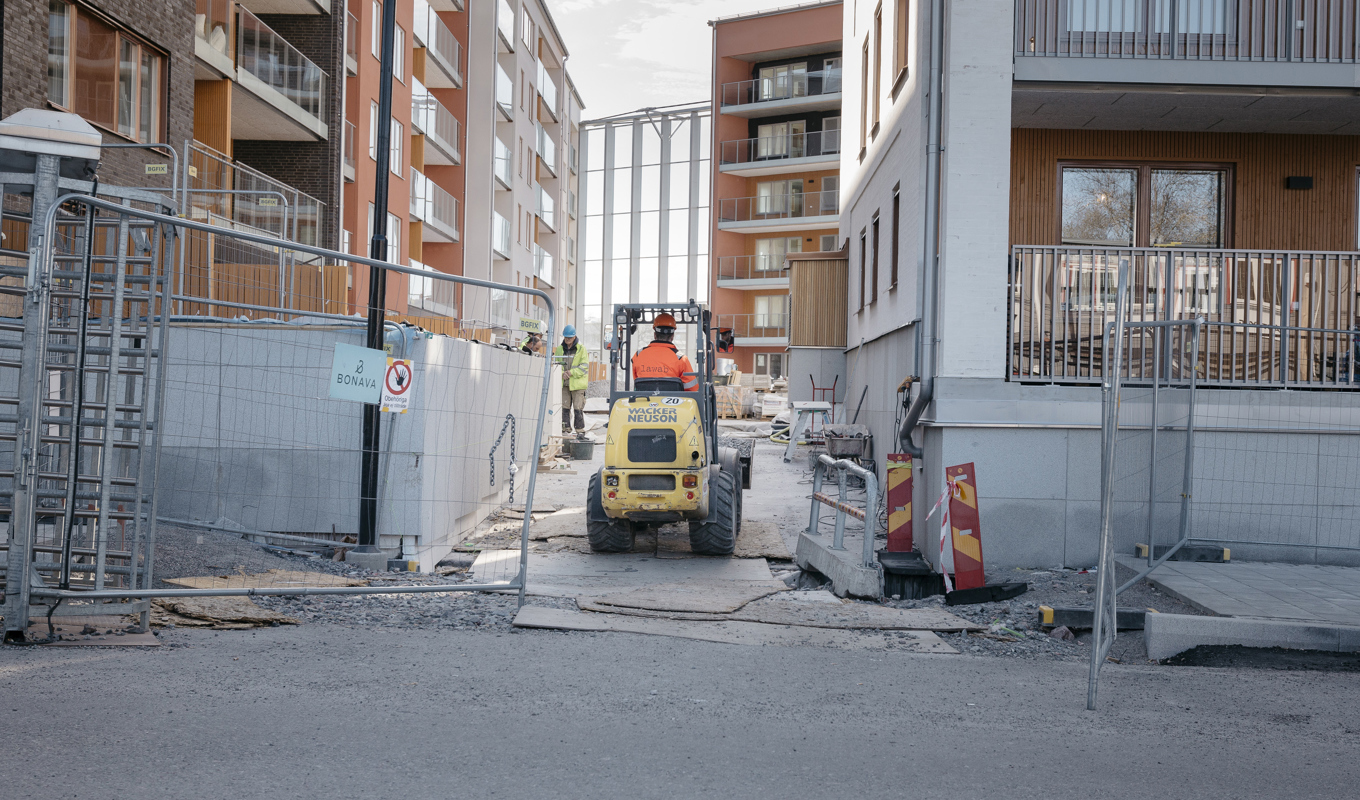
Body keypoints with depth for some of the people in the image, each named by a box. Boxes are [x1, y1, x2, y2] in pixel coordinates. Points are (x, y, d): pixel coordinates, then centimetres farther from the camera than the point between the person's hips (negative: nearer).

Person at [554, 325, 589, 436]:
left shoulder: (581, 349, 0)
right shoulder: (559, 349, 12)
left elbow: (584, 366, -5)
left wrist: (572, 372, -16)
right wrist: (562, 373, -8)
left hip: (577, 383, -4)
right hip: (564, 383, 4)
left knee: (578, 408, -6)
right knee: (565, 407, 4)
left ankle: (580, 431, 0)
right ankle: (566, 430, 11)